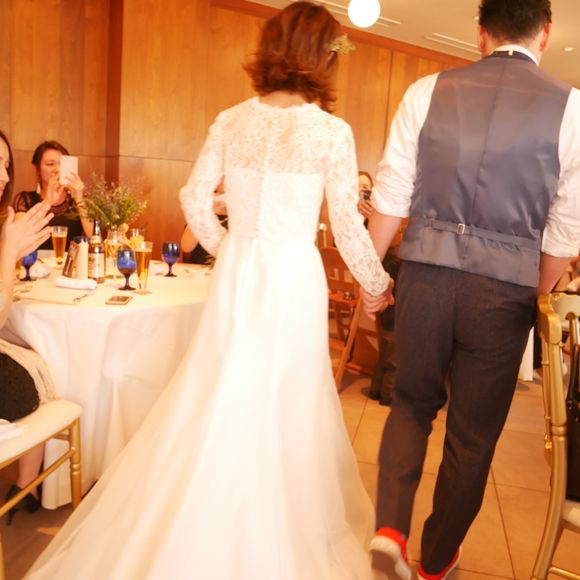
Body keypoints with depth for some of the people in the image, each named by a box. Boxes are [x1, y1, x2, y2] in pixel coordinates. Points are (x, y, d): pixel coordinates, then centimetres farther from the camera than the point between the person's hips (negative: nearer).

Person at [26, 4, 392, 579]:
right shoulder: (331, 131, -9)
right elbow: (348, 227, -7)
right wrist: (379, 286, 8)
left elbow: (195, 200, 6)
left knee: (217, 399, 16)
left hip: (235, 274, 4)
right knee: (282, 404, 10)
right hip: (292, 277, -4)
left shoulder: (231, 120, 3)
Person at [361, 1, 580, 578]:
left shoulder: (427, 91, 1)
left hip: (426, 272, 1)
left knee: (412, 403, 23)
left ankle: (389, 527, 7)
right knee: (473, 434, 16)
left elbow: (390, 197, 1)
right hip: (505, 286, 0)